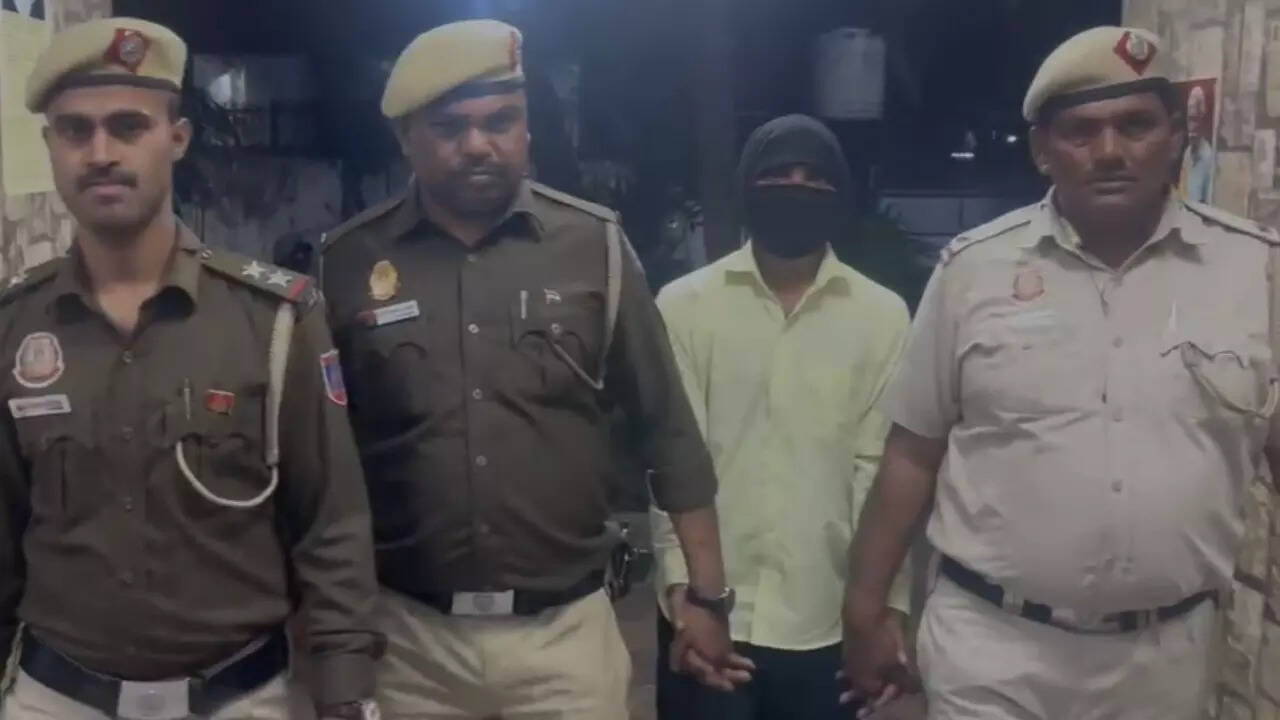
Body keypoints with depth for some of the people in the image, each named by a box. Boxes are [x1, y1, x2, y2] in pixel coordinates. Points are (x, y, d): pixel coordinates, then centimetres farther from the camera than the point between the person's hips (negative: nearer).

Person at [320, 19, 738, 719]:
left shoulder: (594, 246, -4)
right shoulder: (348, 262, -3)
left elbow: (666, 426, 1)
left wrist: (707, 594, 1)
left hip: (565, 630, 0)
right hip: (408, 634, 1)